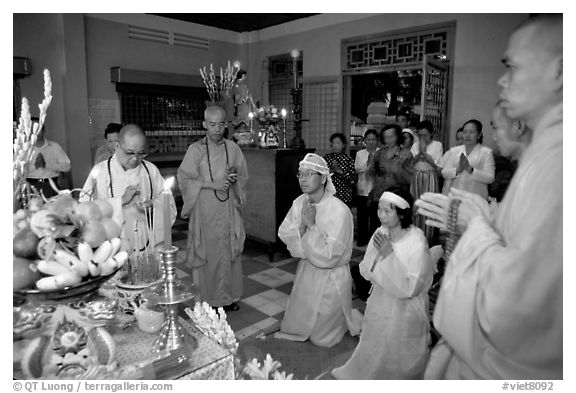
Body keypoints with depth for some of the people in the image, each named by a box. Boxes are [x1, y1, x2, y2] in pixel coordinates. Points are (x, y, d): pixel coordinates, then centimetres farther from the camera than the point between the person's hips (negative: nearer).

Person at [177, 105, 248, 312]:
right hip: (205, 210, -3)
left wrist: (235, 178, -11)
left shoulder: (233, 148, 5)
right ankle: (210, 299, 15)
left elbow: (244, 176, 12)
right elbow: (184, 179, -6)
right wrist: (212, 183, -16)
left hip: (228, 208, 3)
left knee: (230, 252, 8)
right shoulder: (196, 149, -3)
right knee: (209, 254, 1)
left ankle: (230, 297, 23)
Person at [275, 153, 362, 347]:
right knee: (294, 330, 19)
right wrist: (302, 224, -25)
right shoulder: (299, 202, -6)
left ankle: (354, 321, 35)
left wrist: (312, 224, -26)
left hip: (331, 278, -6)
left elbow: (328, 255, -27)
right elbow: (284, 235, -9)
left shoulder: (339, 211, -26)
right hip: (306, 271, 6)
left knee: (321, 338, 12)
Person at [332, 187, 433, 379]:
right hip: (378, 305, 5)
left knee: (397, 362, 13)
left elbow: (410, 288, -23)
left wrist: (390, 255, -27)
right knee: (373, 354, 20)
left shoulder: (417, 242, -22)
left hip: (404, 311, -4)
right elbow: (366, 272, -3)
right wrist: (377, 253, -21)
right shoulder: (381, 233, -7)